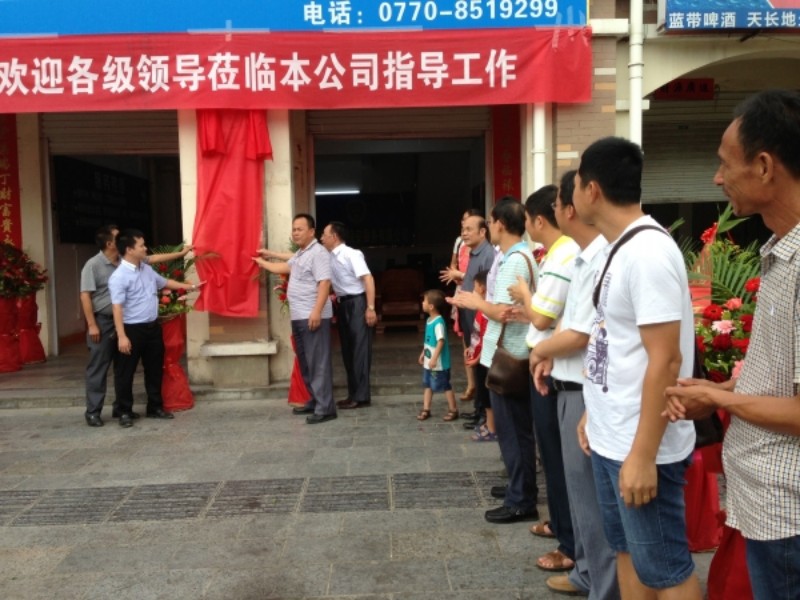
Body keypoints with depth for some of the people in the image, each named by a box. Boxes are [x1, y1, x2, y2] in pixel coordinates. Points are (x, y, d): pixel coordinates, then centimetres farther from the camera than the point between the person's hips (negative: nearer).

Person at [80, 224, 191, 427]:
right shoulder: (93, 265, -11)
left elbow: (152, 259, 15)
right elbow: (85, 296, -13)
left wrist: (180, 253, 17)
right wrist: (92, 325, -17)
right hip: (102, 321, -7)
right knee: (98, 368, -1)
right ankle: (92, 412, 7)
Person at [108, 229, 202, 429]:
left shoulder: (147, 269, 9)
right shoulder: (119, 276, -16)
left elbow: (165, 282, 27)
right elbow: (117, 308, -20)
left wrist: (190, 286, 32)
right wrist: (122, 336, -25)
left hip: (152, 327, 8)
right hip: (132, 329, -8)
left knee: (155, 369, 14)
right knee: (125, 373, 4)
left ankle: (155, 407, 27)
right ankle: (124, 412, 16)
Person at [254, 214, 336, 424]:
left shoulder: (318, 252, -12)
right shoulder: (300, 254, 20)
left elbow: (324, 283, -21)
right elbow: (282, 268, 34)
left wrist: (316, 312, -28)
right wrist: (262, 262, 43)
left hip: (313, 317, -10)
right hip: (298, 317, 10)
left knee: (318, 362, -9)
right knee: (305, 362, 14)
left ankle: (325, 408, -7)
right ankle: (314, 401, 24)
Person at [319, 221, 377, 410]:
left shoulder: (351, 254, -14)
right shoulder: (329, 257, 8)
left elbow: (368, 279, -19)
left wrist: (371, 308, -25)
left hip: (357, 303, -8)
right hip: (343, 304, 8)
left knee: (360, 349, -4)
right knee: (347, 349, 11)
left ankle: (361, 396, 2)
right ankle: (353, 394, 21)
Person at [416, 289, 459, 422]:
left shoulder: (439, 322, -23)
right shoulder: (429, 320, 6)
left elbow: (441, 341, -29)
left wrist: (434, 358, -32)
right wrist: (423, 353, 23)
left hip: (439, 363, -9)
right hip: (428, 361, 9)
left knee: (445, 386, 4)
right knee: (428, 385, 15)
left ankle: (453, 410, 16)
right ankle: (426, 410, 24)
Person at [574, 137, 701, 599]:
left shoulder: (648, 251, -20)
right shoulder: (619, 248, 8)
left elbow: (665, 360, -24)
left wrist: (643, 455, -23)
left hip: (640, 447, -9)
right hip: (610, 438, 9)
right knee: (628, 551, 21)